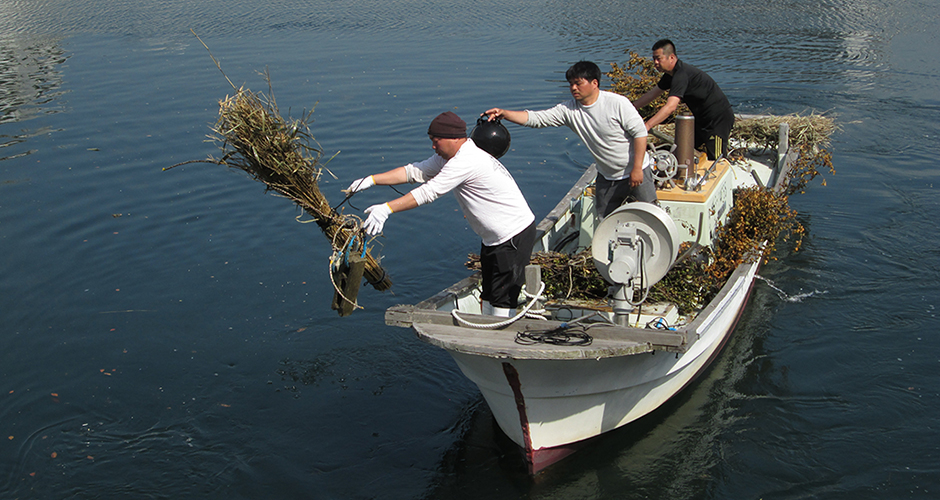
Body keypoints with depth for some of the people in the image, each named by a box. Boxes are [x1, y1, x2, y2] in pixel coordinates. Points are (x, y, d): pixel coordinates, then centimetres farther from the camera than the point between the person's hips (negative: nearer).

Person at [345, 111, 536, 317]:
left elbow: (429, 192, -29)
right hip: (494, 238, 11)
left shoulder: (466, 161, -26)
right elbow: (415, 171, 6)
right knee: (488, 294, 17)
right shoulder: (450, 156, 6)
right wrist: (371, 180, -1)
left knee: (502, 298, -7)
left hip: (515, 235, -11)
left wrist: (386, 209, -30)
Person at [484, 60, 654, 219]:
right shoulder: (569, 110, -8)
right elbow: (536, 118, -14)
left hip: (635, 173, -4)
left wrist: (637, 168, -20)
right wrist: (503, 113, -27)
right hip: (607, 177, 5)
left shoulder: (617, 103, -19)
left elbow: (640, 133, -16)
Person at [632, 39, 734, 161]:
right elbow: (652, 94, 14)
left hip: (720, 117, -10)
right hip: (702, 118, 10)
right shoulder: (671, 74, 5)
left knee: (715, 161, -11)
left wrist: (647, 126, -45)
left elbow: (670, 107, -38)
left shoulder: (682, 75, -27)